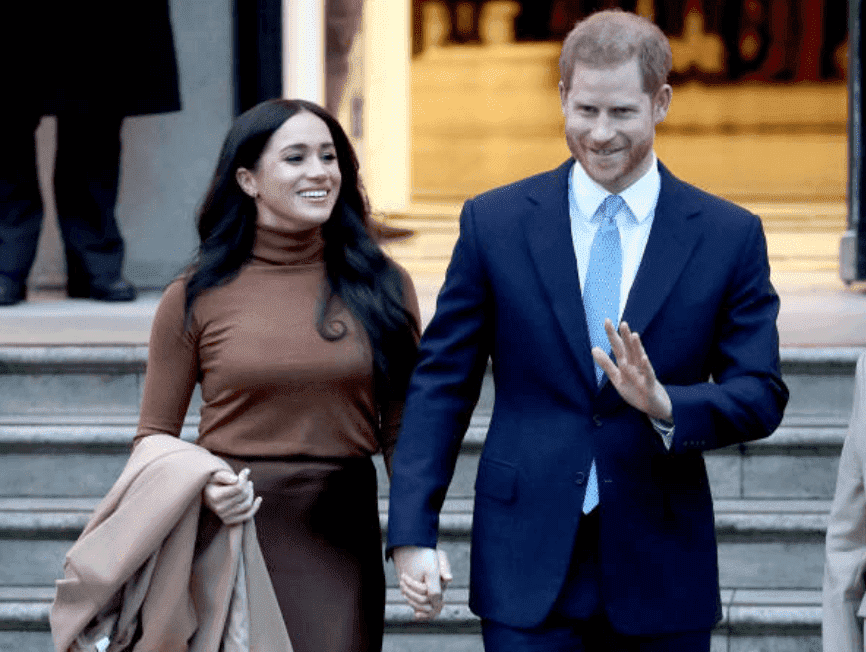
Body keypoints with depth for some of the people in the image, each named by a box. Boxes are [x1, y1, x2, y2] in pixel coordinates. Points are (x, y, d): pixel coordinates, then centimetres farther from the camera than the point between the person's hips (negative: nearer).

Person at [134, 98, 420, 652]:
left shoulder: (382, 285, 4)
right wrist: (199, 486, -15)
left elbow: (401, 430, 8)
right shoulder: (195, 299, 1)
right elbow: (154, 439, 6)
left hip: (341, 542, 1)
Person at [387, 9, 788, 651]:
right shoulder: (494, 222, 3)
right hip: (526, 570, -1)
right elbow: (441, 382, 3)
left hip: (661, 574, 1)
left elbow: (761, 396, 1)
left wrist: (665, 405, -20)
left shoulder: (730, 236, 3)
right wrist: (413, 532, -5)